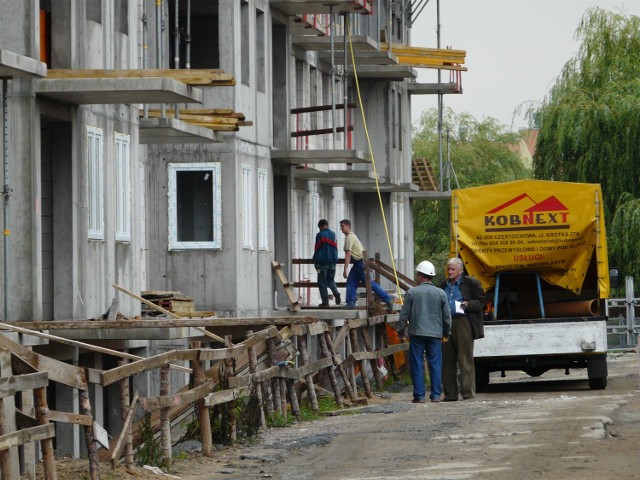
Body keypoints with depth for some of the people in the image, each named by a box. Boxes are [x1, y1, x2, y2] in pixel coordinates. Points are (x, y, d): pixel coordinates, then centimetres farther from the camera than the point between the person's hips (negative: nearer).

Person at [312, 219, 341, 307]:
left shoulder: (320, 235, -7)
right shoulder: (333, 234, 10)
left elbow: (317, 250, -10)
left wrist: (316, 262, -8)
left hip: (323, 262, -5)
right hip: (332, 261, 5)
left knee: (322, 283, 1)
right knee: (331, 280, 18)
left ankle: (325, 302, -3)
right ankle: (336, 292, -10)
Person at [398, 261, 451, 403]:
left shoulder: (412, 292, -2)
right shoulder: (440, 293, 3)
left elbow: (404, 315, 1)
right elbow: (447, 316, 9)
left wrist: (401, 332, 13)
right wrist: (446, 333, 22)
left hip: (417, 333, -2)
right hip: (435, 334, 2)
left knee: (417, 366, 3)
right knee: (435, 365, 6)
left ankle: (419, 395, 0)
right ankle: (436, 395, 4)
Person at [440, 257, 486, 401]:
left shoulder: (470, 283, 3)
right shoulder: (444, 285, 20)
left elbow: (480, 302, 2)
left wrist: (467, 305, -13)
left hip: (463, 323, -6)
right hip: (446, 323, 6)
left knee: (465, 359, -7)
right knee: (447, 360, 5)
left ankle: (468, 393, -5)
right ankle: (450, 393, 10)